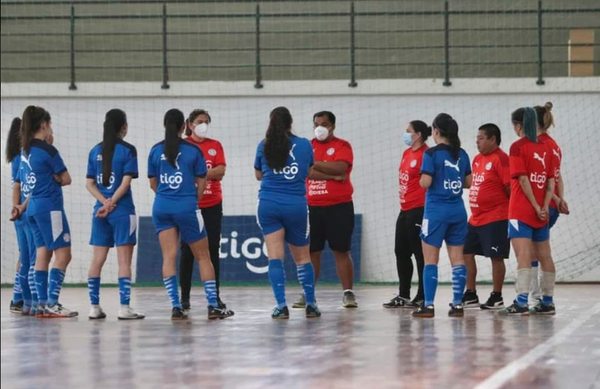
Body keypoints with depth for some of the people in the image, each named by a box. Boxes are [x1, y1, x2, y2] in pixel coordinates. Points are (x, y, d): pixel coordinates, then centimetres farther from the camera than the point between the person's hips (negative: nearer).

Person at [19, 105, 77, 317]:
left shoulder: (25, 151, 10)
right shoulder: (47, 150, -12)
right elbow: (66, 179, -6)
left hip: (33, 207, 8)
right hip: (50, 206, -8)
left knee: (43, 253, 9)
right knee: (63, 254, -6)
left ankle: (42, 303, 6)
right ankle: (52, 303, -12)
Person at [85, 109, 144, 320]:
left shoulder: (95, 151, 9)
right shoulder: (128, 150, -5)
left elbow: (89, 183, 5)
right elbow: (126, 182, -13)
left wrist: (104, 202, -4)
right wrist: (111, 204, -10)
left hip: (100, 211, 5)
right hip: (122, 211, -5)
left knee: (97, 260, 8)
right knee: (124, 261, -3)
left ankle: (94, 307, 9)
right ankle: (124, 308, -7)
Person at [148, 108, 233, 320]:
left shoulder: (156, 150, 3)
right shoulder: (193, 150, -4)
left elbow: (153, 183, 10)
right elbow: (201, 182, 2)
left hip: (162, 207, 3)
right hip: (187, 207, -3)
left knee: (169, 256, 0)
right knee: (203, 256, 7)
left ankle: (176, 307, -10)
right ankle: (213, 306, 6)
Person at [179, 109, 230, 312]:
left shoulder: (215, 145, 9)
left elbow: (220, 171, -3)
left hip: (212, 205, 3)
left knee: (213, 249, 3)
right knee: (187, 250, -1)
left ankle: (215, 296, 7)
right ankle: (184, 297, 3)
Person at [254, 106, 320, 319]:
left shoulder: (264, 146, 2)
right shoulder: (304, 145, 3)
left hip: (269, 204, 0)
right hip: (296, 206, 0)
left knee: (275, 256, -4)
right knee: (302, 257, 12)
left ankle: (281, 305, -13)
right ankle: (311, 304, 17)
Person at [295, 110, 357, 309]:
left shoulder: (342, 146, 1)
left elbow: (340, 168, -16)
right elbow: (306, 171, -5)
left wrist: (314, 163, -13)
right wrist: (331, 176, -15)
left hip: (339, 207, -3)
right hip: (312, 207, 3)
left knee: (341, 250, -1)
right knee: (311, 251, 4)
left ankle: (348, 293, 2)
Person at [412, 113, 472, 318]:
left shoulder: (432, 154, -10)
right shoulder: (461, 154, 7)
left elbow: (425, 182, -15)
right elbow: (468, 182, 12)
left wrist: (421, 178, 6)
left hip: (436, 210, -5)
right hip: (458, 210, 5)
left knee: (430, 260, 0)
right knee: (457, 259, 7)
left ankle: (428, 305, -4)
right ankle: (457, 304, 6)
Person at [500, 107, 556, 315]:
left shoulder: (518, 147, -8)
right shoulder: (545, 148, 10)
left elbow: (523, 180, -14)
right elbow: (551, 182, 5)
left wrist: (536, 207, -10)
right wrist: (545, 206, -2)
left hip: (521, 210, -6)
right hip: (541, 213, 6)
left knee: (523, 256, -13)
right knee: (544, 257, 14)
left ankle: (521, 303, -22)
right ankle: (547, 302, 22)